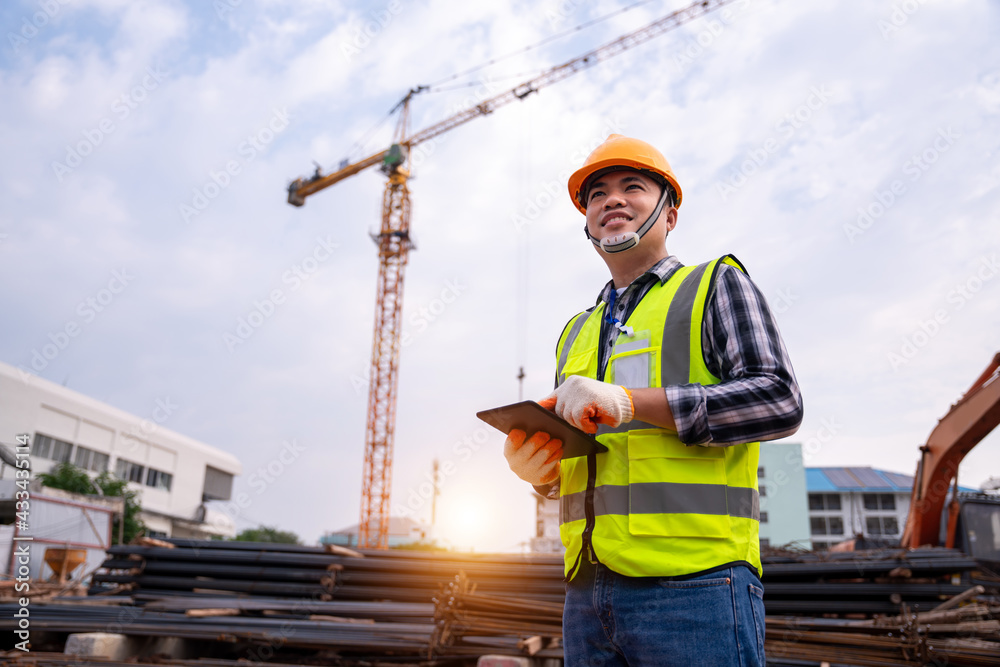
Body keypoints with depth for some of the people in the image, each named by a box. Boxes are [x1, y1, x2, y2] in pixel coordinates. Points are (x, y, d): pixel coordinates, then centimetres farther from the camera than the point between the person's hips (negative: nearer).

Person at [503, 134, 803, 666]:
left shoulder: (715, 285, 6)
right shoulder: (577, 332, 21)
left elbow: (779, 400, -9)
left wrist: (630, 402, -17)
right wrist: (537, 468, -1)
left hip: (692, 583, -5)